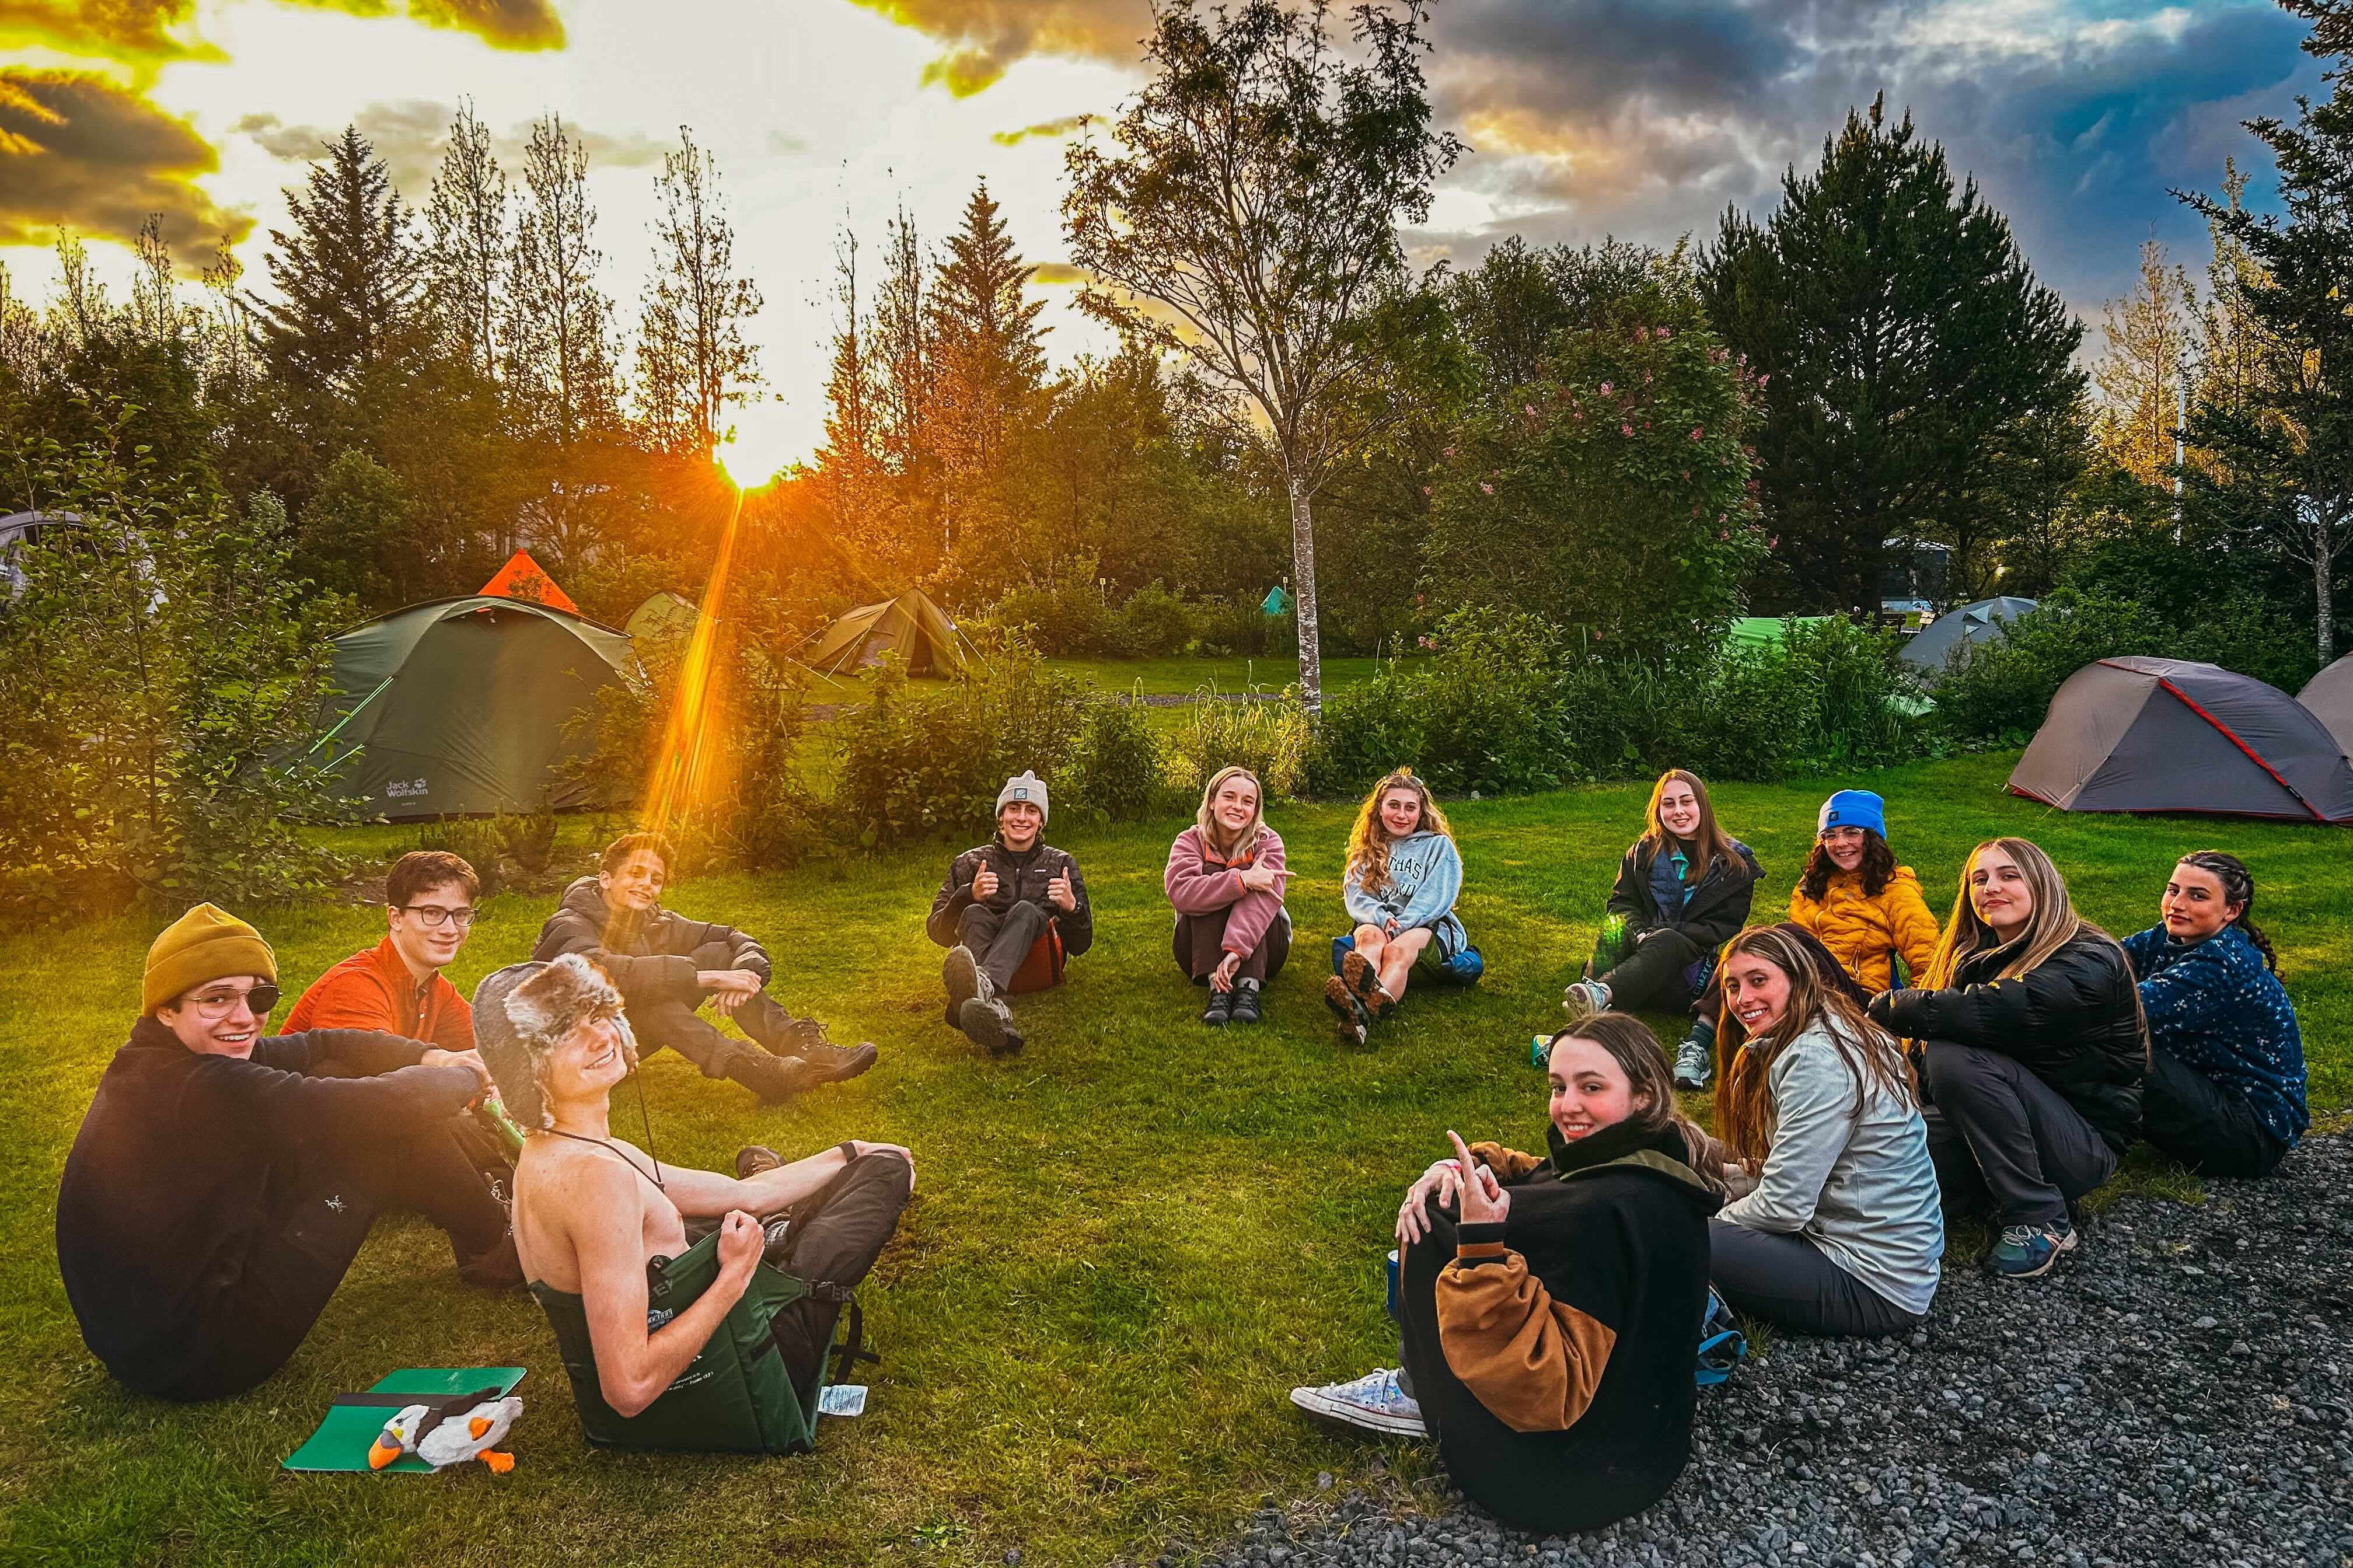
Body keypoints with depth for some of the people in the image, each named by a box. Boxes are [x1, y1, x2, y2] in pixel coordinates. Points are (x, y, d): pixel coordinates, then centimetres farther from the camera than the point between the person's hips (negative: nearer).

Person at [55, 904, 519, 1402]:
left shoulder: (154, 1063, 3)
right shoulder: (203, 1089, -26)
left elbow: (319, 1045, 10)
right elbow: (389, 1105, -24)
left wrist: (430, 1056, -3)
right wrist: (467, 1076, -4)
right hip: (198, 1362, -10)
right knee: (386, 1130, -12)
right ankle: (494, 1255, 11)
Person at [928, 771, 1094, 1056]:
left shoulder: (1060, 864, 19)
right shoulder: (970, 863, 18)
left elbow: (1081, 945, 14)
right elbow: (938, 932, 8)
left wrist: (1072, 907, -9)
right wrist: (970, 896, -11)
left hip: (1038, 968, 0)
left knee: (1026, 911, -31)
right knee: (975, 914, -31)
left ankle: (983, 987, -66)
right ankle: (998, 1016, -64)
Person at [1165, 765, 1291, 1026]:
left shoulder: (1268, 842, -7)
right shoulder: (1190, 841, -6)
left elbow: (1265, 899, -28)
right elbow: (1180, 892, -29)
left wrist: (1236, 951, -45)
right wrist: (1242, 880, -38)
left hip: (1259, 950, 0)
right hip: (1199, 951, 0)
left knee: (1246, 874, -24)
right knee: (1210, 874, -23)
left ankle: (1249, 988, -39)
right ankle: (1217, 988, -39)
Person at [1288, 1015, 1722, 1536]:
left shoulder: (1606, 1214, -32)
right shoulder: (1654, 1162, -2)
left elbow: (1548, 1394, -33)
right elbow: (1548, 1181, 17)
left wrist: (1483, 1248, -37)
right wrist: (1467, 1169, -2)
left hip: (1568, 1481, -9)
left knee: (1434, 1223, -4)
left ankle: (1422, 1397, 16)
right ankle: (1421, 1386, 18)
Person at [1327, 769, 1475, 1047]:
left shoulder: (1439, 846, 15)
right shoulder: (1368, 849, 23)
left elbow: (1434, 899, -2)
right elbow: (1355, 896, 6)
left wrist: (1399, 926, -19)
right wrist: (1381, 918, -18)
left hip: (1428, 927, -2)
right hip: (1377, 923, 2)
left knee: (1397, 950, -38)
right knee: (1370, 936, -36)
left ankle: (1364, 1012, -74)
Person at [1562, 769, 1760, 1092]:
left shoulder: (1735, 863, 8)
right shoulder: (1644, 853, 16)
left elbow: (1722, 929, 0)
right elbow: (1621, 902, 6)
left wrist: (1661, 935, -14)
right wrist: (1639, 934, -17)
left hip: (1693, 973, -2)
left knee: (1667, 943, -38)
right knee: (1617, 926, -34)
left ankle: (1601, 993, -69)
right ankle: (1593, 1018, -62)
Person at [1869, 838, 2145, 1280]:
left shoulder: (2089, 966, -19)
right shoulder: (1977, 956, 4)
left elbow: (1989, 1013, -35)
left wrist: (1886, 1008, -24)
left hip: (2086, 1141, -6)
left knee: (1956, 1057, -30)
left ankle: (2041, 1222, -18)